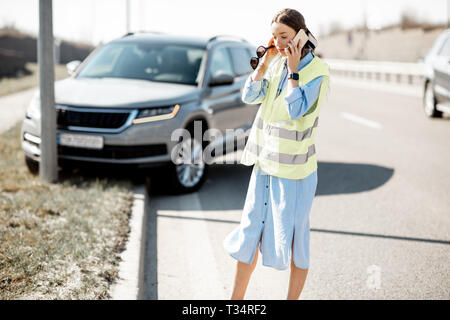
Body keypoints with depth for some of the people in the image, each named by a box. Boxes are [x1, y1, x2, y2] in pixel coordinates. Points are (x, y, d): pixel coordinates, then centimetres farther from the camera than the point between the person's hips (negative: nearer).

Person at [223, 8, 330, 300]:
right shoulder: (276, 62, 5)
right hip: (265, 162, 6)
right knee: (250, 232, 11)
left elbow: (297, 110, -22)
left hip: (295, 168, -6)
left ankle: (292, 298, 19)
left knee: (294, 238, 4)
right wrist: (265, 61, -7)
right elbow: (249, 97, -2)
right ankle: (237, 298, 23)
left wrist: (294, 70, -19)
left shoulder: (318, 72, -12)